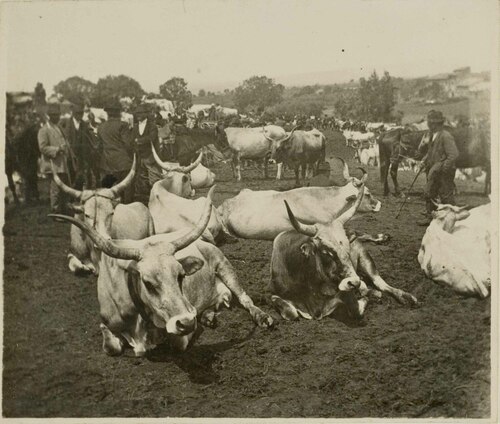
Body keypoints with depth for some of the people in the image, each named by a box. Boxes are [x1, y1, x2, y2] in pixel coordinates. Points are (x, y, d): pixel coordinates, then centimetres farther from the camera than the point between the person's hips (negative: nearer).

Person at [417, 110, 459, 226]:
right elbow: (429, 152, 18)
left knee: (446, 196, -2)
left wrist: (443, 168, -21)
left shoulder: (445, 136, -17)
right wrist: (424, 161, -4)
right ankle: (429, 217, 22)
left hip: (445, 173, -9)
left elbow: (453, 155, -21)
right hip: (434, 172, 9)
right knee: (429, 193, 12)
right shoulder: (430, 135, 9)